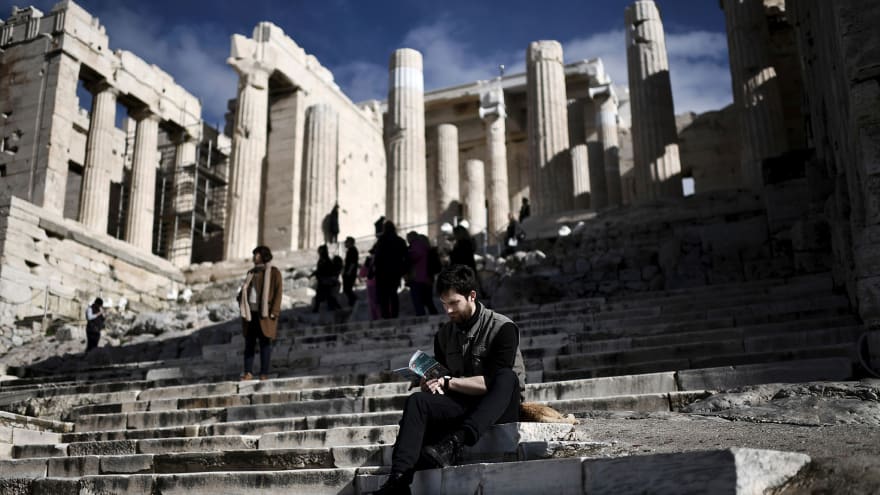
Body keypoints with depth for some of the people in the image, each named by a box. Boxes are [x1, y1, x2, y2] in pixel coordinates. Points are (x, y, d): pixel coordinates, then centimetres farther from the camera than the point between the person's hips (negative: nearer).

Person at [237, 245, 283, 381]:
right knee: (249, 342, 4)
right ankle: (248, 372, 7)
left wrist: (273, 313, -15)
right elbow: (244, 289, 17)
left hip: (264, 313, -5)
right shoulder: (252, 272, 17)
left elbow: (277, 292, -7)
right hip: (250, 312, 6)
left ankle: (264, 373, 2)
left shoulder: (274, 272, -1)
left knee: (265, 343, -1)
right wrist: (242, 305, -2)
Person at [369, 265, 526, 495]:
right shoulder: (444, 335, 9)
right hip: (463, 406, 5)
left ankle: (454, 442, -48)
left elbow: (493, 382, -19)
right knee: (417, 401, -21)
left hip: (500, 408, -4)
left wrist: (449, 382, -15)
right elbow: (441, 383, 15)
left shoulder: (502, 328, -10)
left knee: (507, 377, -35)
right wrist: (432, 385, -9)